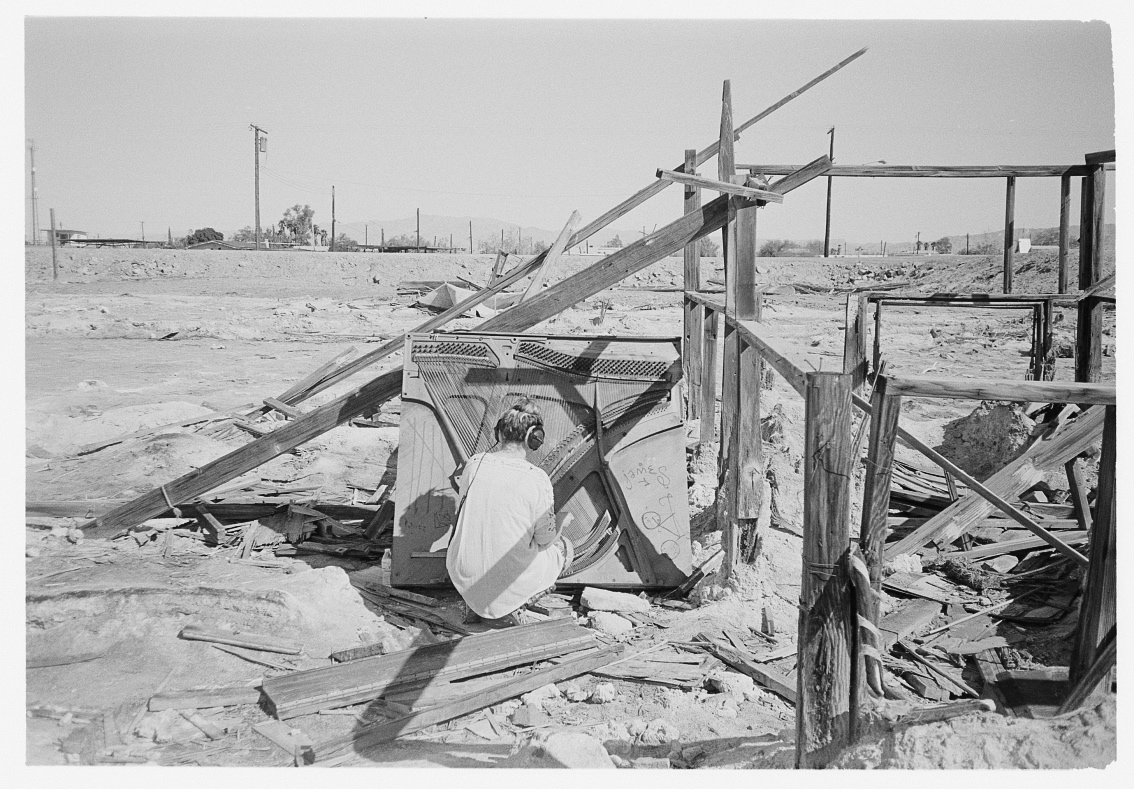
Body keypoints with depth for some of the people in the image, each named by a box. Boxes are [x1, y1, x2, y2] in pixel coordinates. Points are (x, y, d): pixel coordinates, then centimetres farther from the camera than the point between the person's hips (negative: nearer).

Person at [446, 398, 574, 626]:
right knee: (564, 547, 22)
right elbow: (545, 539, -6)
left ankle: (476, 604, 19)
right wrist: (562, 521, 15)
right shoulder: (537, 479, -18)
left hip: (463, 579, 4)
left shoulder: (475, 463, -6)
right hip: (508, 585, -4)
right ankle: (509, 609, 9)